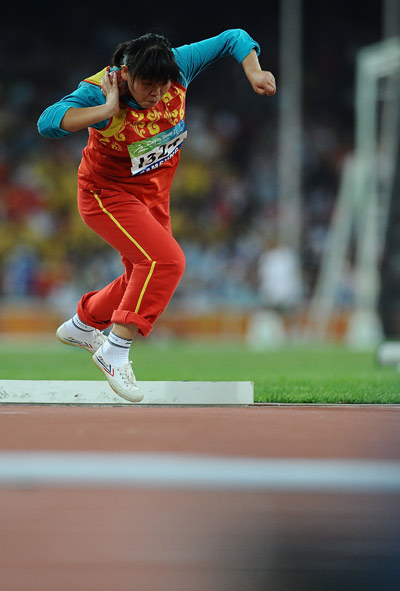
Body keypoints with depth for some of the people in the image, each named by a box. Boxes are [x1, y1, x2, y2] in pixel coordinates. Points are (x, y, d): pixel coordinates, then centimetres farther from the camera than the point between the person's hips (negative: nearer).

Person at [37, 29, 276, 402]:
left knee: (146, 279, 21)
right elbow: (47, 123, -45)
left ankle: (81, 326, 45)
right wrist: (108, 109, -46)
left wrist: (253, 73, -26)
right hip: (108, 193, -7)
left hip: (154, 194, 7)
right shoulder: (99, 91, -31)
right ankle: (115, 353, -19)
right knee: (165, 260, -26)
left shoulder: (178, 66, -19)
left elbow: (233, 39, -9)